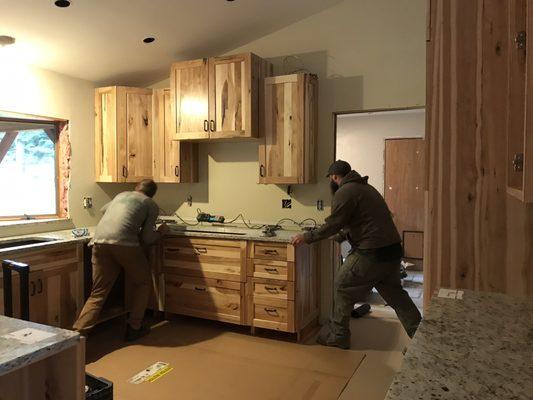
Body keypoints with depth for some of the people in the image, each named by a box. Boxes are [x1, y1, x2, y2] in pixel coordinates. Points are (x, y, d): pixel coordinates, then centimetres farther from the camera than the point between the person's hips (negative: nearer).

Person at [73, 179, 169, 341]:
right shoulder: (151, 205, 17)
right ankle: (134, 328, 21)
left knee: (98, 293, 13)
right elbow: (146, 238, 8)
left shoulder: (122, 195, 31)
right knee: (142, 283, 20)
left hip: (99, 241, 4)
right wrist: (160, 232, 28)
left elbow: (103, 209, 52)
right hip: (124, 243, -4)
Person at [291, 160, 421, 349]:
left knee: (342, 288, 6)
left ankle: (337, 336, 16)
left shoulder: (344, 192, -10)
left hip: (371, 253, -9)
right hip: (393, 251, 9)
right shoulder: (364, 187, 20)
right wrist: (340, 237, 31)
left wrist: (306, 237, -3)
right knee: (395, 293, 20)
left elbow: (332, 225, -12)